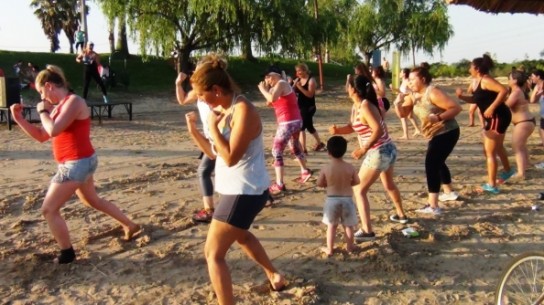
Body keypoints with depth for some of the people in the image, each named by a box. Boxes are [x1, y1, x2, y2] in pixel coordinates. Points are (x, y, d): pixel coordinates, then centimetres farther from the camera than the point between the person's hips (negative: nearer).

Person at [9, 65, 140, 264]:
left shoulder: (73, 101, -17)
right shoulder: (59, 107, 11)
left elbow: (53, 130, -28)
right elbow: (42, 136, 16)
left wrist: (42, 111, -11)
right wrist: (19, 119, 8)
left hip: (77, 163, -10)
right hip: (78, 163, 10)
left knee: (49, 209, -5)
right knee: (92, 200, 27)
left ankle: (67, 253, 9)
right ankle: (130, 225, 39)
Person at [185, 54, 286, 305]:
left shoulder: (243, 111, -22)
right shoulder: (223, 110, 5)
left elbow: (230, 157, -28)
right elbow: (214, 152, 9)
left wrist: (213, 126, -21)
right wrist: (193, 131, -3)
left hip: (244, 192, -11)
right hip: (238, 189, 11)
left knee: (213, 253, -6)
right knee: (240, 234, 34)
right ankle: (274, 276, 53)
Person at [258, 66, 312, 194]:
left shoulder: (281, 84, -11)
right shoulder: (283, 85, 17)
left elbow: (272, 99, -30)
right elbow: (270, 103, 20)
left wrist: (263, 89, -13)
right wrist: (268, 89, 10)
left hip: (288, 123, -10)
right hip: (296, 121, 10)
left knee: (277, 151, -8)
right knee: (295, 146, 30)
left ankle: (279, 184, -11)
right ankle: (305, 171, 47)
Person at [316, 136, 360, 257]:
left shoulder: (325, 168, -12)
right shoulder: (350, 167, -8)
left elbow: (319, 183, -4)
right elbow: (357, 182, 4)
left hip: (332, 200, 0)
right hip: (347, 199, 1)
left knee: (331, 225, 15)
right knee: (348, 225, 17)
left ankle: (329, 249, 20)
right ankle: (349, 247, 29)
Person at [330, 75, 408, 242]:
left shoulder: (365, 106, -21)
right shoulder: (356, 106, 7)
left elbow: (378, 130, -29)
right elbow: (352, 127, 11)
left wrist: (364, 149, -31)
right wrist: (338, 130, -6)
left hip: (378, 153, -10)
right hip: (388, 150, 10)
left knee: (359, 190, -5)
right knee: (389, 184, 32)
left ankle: (367, 231, -6)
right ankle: (401, 215, 51)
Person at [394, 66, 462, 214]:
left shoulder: (433, 93, -20)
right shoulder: (413, 96, 5)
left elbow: (456, 108, -23)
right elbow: (402, 114, 2)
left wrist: (438, 117, -33)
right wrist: (398, 102, -16)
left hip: (447, 133, -10)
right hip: (436, 135, 10)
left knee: (431, 164, -16)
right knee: (437, 163, 24)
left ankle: (433, 206, -17)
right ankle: (449, 192, 45)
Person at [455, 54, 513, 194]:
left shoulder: (486, 80, -19)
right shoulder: (476, 81, 10)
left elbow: (503, 90, -31)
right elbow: (476, 99, 15)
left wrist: (492, 108, -31)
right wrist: (462, 96, -1)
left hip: (498, 117, -11)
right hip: (493, 118, 11)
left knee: (489, 152, -7)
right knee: (497, 147, 30)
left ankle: (491, 185, -1)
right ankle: (507, 171, 52)